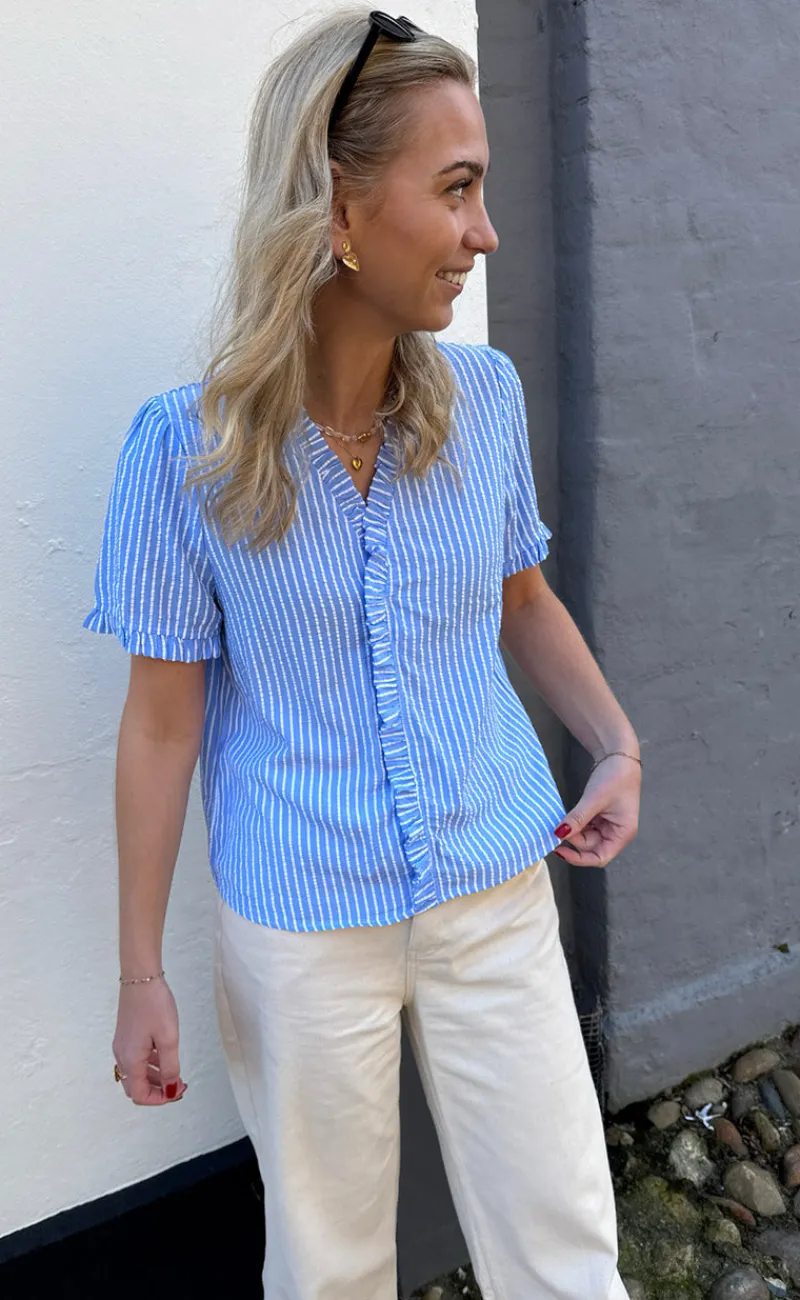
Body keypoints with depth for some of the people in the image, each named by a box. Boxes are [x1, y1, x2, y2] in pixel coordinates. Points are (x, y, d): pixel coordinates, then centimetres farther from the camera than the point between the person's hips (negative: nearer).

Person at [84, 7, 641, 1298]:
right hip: (301, 933, -2)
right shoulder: (186, 448, -14)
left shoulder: (485, 395, -5)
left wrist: (619, 746, -2)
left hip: (498, 899, 3)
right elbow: (164, 720, -8)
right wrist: (141, 974, -3)